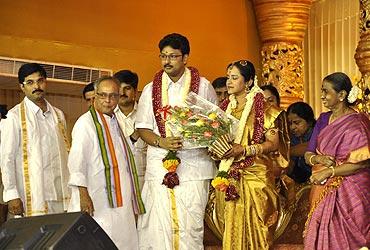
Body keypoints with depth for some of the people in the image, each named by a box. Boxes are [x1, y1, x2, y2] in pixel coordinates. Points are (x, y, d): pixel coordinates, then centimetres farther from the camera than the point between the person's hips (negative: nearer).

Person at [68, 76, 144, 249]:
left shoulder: (115, 123, 17)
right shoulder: (86, 123, -10)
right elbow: (77, 160, -17)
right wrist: (83, 194, -23)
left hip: (120, 202, 9)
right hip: (96, 202, -8)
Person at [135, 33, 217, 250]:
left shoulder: (203, 86, 6)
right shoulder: (151, 89, 10)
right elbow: (143, 128, 9)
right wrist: (162, 142, -10)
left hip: (194, 164, -1)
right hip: (160, 165, 2)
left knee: (190, 225, -5)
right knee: (159, 225, -4)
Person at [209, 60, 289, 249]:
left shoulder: (263, 109, -4)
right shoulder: (225, 108, 14)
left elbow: (274, 143, -9)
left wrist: (244, 150, -20)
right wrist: (213, 148, 0)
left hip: (254, 177, -5)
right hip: (228, 177, 5)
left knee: (252, 228, -3)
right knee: (231, 229, 6)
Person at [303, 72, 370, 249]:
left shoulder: (355, 123, -11)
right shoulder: (323, 119, 10)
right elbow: (308, 154, 10)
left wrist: (328, 171, -20)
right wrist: (318, 159, -14)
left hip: (346, 194, -6)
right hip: (322, 190, 6)